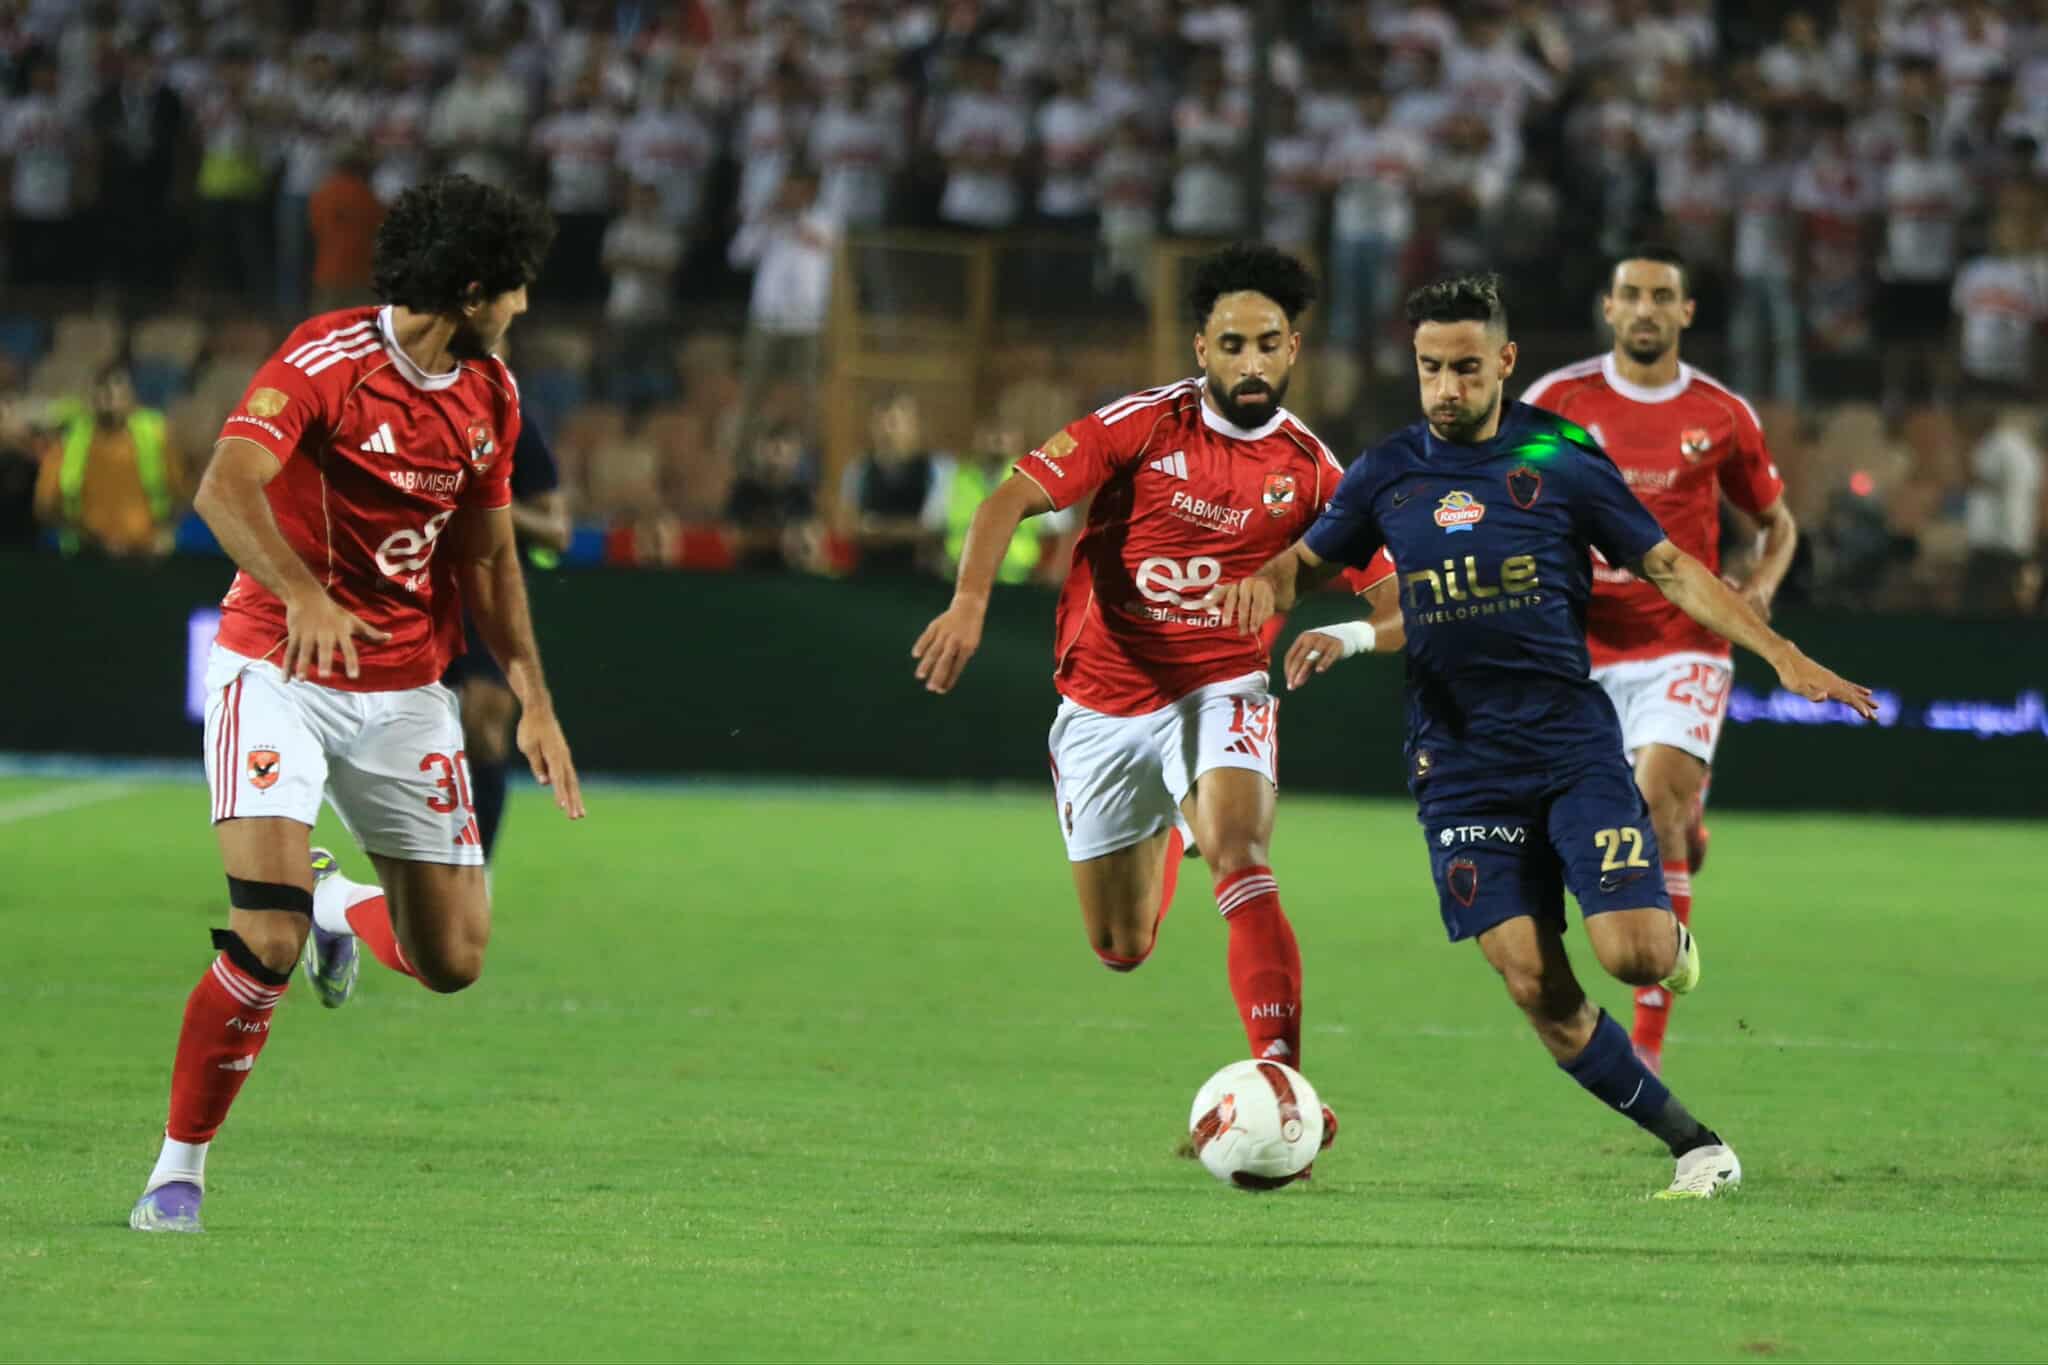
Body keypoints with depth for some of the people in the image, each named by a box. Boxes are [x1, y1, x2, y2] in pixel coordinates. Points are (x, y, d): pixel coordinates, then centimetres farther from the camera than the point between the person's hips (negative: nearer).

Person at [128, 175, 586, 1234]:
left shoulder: (490, 395, 6)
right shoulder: (323, 362, -16)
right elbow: (224, 488, -30)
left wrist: (533, 699, 9)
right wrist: (304, 595, -47)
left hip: (405, 690, 6)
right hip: (279, 671, -6)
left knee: (452, 959, 1)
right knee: (269, 942, -21)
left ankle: (339, 906, 35)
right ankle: (178, 1171, -5)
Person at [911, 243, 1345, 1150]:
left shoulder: (1309, 468, -5)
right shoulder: (1144, 426, -10)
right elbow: (1014, 496, -15)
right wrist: (970, 603, -30)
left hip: (1220, 692, -1)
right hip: (1106, 699, 1)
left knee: (1239, 854, -31)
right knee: (1121, 950, 9)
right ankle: (1164, 840, 48)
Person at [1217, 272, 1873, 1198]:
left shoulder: (1561, 458, -1)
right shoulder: (1388, 473, 6)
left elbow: (1670, 568, 3)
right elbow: (1310, 560, 20)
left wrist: (1781, 655, -6)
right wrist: (1265, 581, -5)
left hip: (1571, 739, -2)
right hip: (1459, 763, 2)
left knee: (1635, 953, -17)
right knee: (1536, 987, -9)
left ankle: (1677, 943, 22)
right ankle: (1696, 1147, 3)